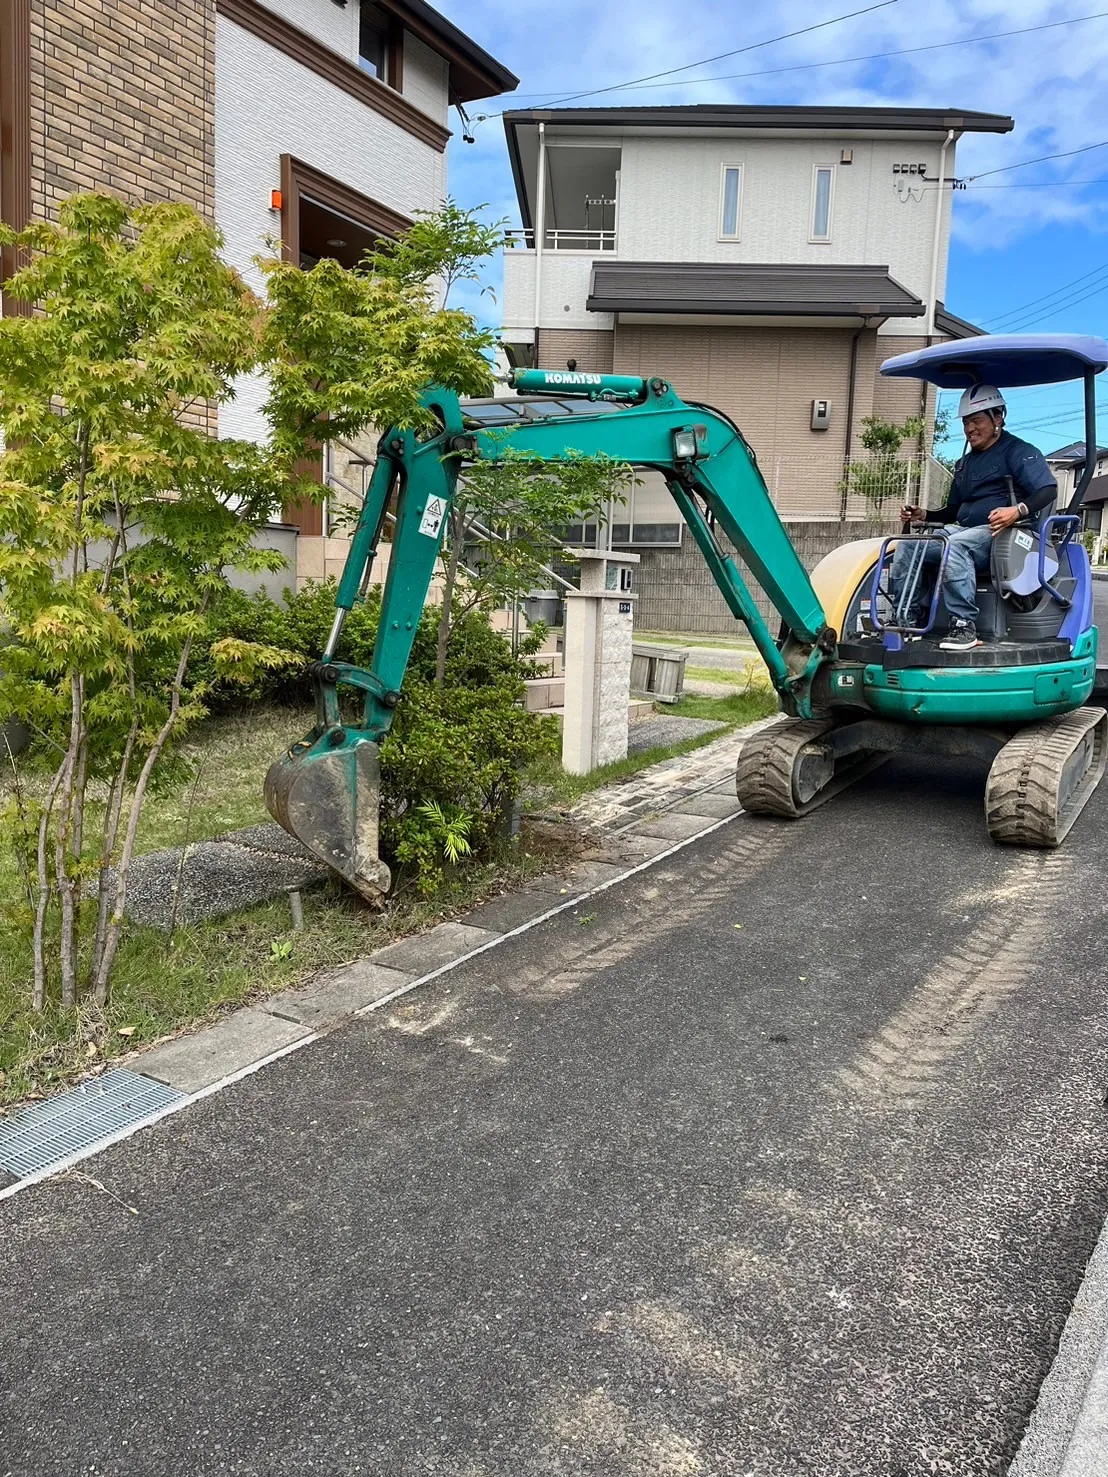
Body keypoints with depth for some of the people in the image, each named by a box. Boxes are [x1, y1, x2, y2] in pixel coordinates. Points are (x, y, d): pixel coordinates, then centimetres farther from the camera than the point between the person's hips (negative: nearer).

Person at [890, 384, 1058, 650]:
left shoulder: (1019, 451, 2)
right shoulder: (965, 464, 27)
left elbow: (1048, 490, -11)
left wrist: (1018, 510, -30)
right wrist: (924, 516, 12)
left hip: (1002, 533, -8)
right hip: (964, 530, 8)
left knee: (954, 546, -38)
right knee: (907, 547, -12)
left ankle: (964, 625, -41)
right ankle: (907, 620, -18)